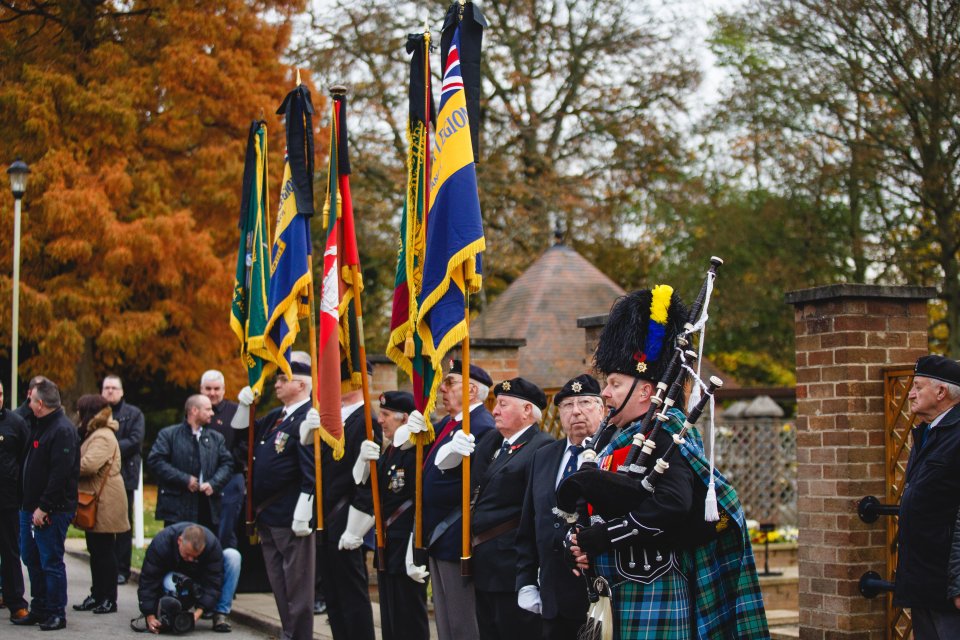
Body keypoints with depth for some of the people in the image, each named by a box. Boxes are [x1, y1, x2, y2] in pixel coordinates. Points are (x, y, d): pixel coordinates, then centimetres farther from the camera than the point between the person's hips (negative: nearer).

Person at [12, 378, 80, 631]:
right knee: (31, 557, 14)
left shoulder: (63, 430, -17)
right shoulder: (40, 425, 14)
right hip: (31, 506, 10)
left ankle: (56, 613, 6)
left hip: (52, 510, -10)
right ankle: (39, 609, 24)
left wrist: (44, 507, -22)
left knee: (51, 561, -3)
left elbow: (60, 474, -22)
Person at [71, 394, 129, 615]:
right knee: (95, 550, 14)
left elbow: (89, 464, -28)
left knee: (104, 550, -4)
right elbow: (84, 462, 16)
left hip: (105, 503, -10)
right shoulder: (91, 434, 17)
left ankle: (109, 599, 2)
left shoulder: (103, 437, -17)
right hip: (93, 501, 10)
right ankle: (97, 595, 21)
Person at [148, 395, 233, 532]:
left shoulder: (216, 438, 16)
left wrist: (213, 484, -10)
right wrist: (185, 479, -13)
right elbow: (155, 460, -9)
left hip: (208, 506, 4)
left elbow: (227, 464, 9)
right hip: (177, 507, -4)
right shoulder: (168, 434, 2)